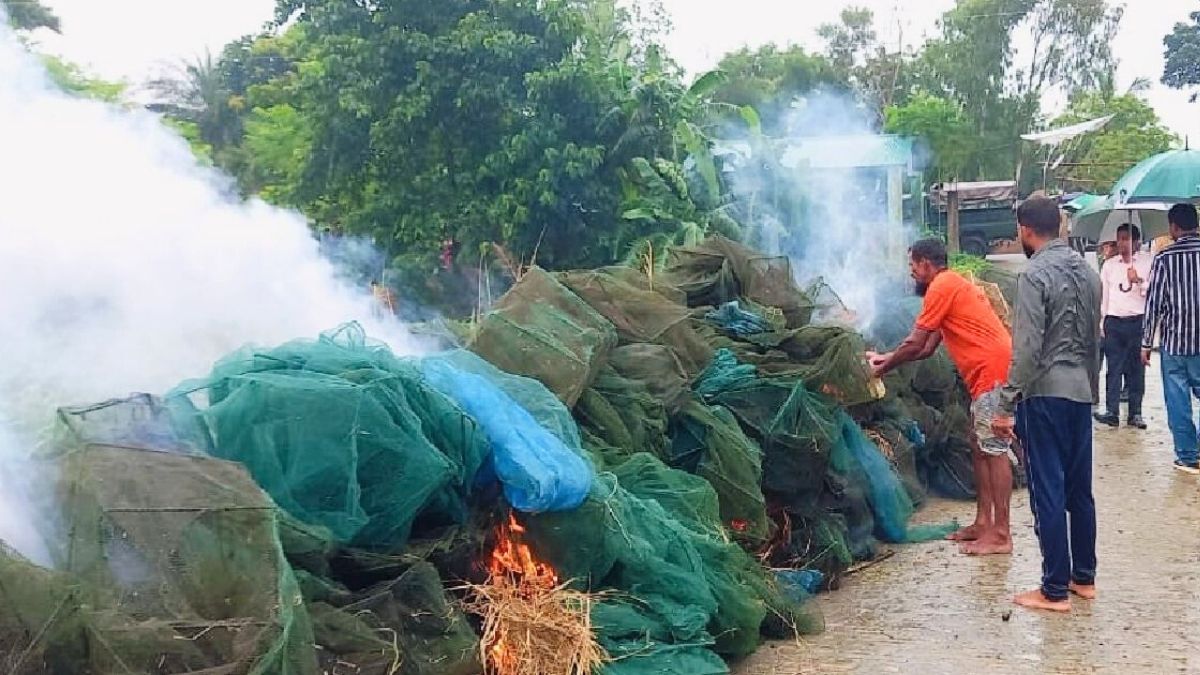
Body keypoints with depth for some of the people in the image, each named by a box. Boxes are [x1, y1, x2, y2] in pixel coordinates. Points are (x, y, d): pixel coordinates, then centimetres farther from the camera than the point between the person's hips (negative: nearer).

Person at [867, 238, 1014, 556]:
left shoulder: (941, 287, -9)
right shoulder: (952, 286, 22)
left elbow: (915, 343, -9)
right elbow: (927, 348, 22)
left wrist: (883, 368, 4)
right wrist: (888, 358, 22)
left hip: (994, 371, -11)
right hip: (988, 373, 11)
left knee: (994, 449, -9)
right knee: (980, 447, 14)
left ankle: (1001, 534, -6)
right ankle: (983, 522, 19)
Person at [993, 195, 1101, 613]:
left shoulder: (1035, 275, -14)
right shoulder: (1088, 272, 10)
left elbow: (1027, 348, -19)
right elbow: (1094, 339, 18)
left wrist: (1007, 405, -15)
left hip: (1045, 395, -8)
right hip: (1081, 393, 8)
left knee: (1048, 493, -2)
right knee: (1080, 490, 15)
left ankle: (1055, 591, 3)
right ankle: (1084, 577, 24)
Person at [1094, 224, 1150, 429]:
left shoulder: (1147, 262, 3)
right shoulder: (1109, 265, 12)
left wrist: (1138, 281, -18)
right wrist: (1100, 323, 11)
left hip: (1137, 321, -2)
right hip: (1113, 321, 2)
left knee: (1136, 368, 2)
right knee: (1114, 368, -1)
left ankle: (1135, 412, 9)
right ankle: (1112, 412, -1)